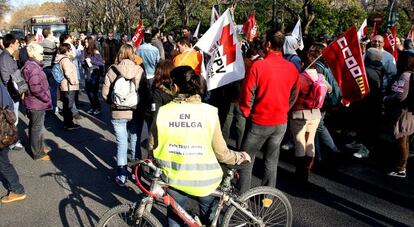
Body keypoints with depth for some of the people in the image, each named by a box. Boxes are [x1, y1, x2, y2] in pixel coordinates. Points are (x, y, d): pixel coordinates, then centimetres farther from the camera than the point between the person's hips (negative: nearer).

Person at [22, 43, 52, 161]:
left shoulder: (31, 65, 11)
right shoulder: (33, 68, -22)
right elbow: (36, 88, -28)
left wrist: (46, 97, 12)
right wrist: (47, 98, -16)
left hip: (35, 102, 11)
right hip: (37, 103, -11)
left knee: (35, 126, 22)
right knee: (37, 128, 1)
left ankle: (39, 147, 38)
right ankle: (38, 153, 13)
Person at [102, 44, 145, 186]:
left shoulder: (112, 70, -9)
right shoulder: (139, 70, -10)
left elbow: (105, 93, -7)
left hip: (118, 113, 0)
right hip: (136, 112, 1)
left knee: (121, 143, 9)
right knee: (135, 141, 16)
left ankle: (122, 176, 14)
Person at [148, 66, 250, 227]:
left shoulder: (163, 112, -14)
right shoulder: (209, 112, -16)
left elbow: (152, 147, -2)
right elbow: (221, 153, -11)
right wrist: (240, 157, 9)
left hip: (175, 179, 1)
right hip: (204, 181, 0)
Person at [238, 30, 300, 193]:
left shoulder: (258, 65, -17)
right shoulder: (292, 68, -2)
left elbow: (247, 94, -12)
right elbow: (294, 95, 8)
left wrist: (246, 112, 4)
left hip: (259, 122, -4)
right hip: (281, 122, 4)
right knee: (272, 161, 16)